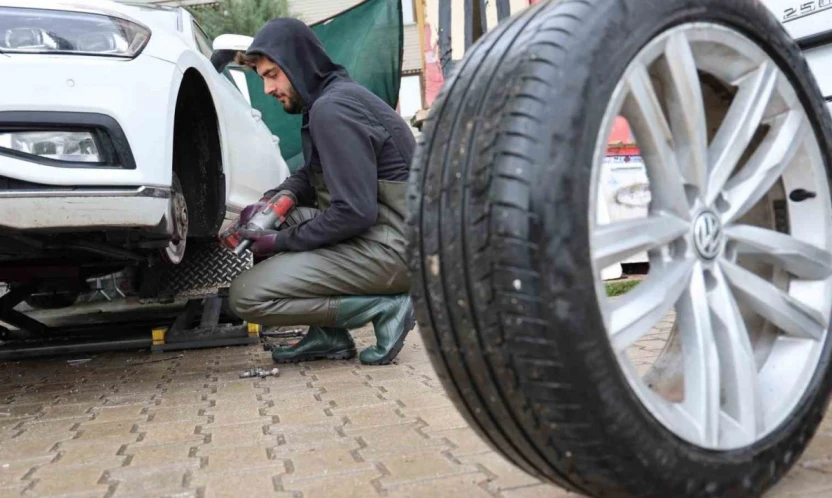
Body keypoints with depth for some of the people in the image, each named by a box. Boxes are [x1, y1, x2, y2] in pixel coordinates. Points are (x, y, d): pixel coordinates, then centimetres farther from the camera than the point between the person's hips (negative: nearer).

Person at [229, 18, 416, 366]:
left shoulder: (330, 109, -16)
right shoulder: (335, 94, 14)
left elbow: (355, 212, -23)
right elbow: (311, 175, 22)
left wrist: (282, 240, -10)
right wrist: (272, 201, 2)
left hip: (390, 248, -10)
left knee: (246, 296, -10)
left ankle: (384, 307, -7)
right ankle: (330, 336, 11)